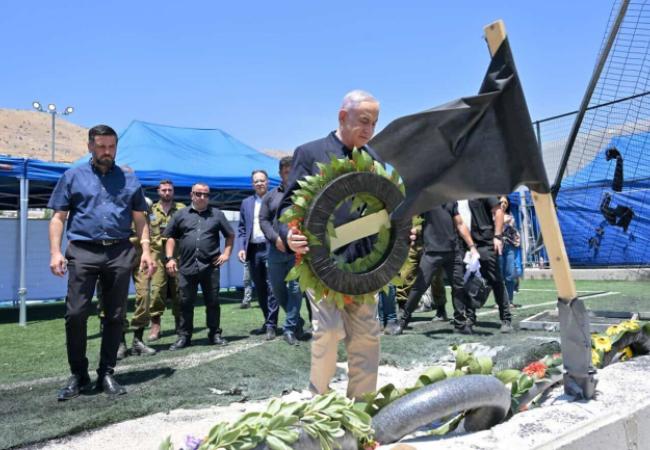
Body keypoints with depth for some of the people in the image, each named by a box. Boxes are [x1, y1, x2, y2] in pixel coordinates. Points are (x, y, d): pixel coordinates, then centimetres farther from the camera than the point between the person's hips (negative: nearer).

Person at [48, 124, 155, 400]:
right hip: (83, 252, -1)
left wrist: (145, 251, 2)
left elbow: (140, 219, 13)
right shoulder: (73, 177, 10)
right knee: (76, 313, -6)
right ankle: (78, 375, 10)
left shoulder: (129, 180, 13)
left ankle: (106, 374, 17)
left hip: (120, 253, 2)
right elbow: (58, 217, 6)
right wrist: (55, 252, -6)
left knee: (115, 316, 5)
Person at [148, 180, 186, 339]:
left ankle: (180, 323, 16)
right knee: (157, 289, -7)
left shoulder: (182, 209, 8)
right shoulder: (151, 210, 12)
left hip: (177, 254, 0)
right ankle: (155, 325, 0)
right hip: (157, 255, 0)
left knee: (178, 289, 4)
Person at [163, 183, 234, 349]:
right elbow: (170, 237, 12)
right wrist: (170, 258, 1)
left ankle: (215, 334, 16)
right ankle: (184, 336, 15)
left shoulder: (217, 214, 9)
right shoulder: (180, 214, 10)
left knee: (213, 302, 5)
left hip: (210, 266, 0)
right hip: (186, 267, 1)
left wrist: (226, 253, 4)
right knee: (186, 303, 6)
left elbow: (230, 235, 16)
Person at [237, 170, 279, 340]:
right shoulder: (247, 203, 16)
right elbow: (241, 228, 13)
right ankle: (268, 321, 23)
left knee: (271, 288, -5)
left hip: (271, 248, -5)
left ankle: (271, 325, -1)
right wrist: (241, 248, 1)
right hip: (253, 250, 5)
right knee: (259, 289, 11)